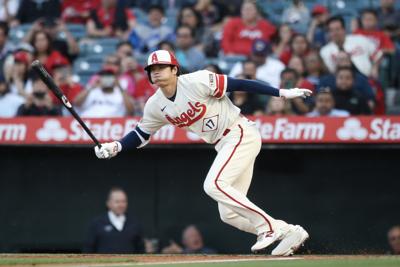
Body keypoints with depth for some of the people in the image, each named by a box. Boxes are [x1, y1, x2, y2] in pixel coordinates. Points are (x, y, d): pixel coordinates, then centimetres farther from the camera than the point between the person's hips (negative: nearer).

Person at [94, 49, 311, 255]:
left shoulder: (197, 82, -18)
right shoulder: (155, 105, 3)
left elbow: (238, 84, -18)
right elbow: (140, 135, 13)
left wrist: (282, 93, -21)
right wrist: (116, 147, -7)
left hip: (242, 134, -8)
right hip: (224, 145, 8)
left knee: (214, 185, -25)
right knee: (229, 214, 3)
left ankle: (268, 228, -17)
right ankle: (289, 232, 12)